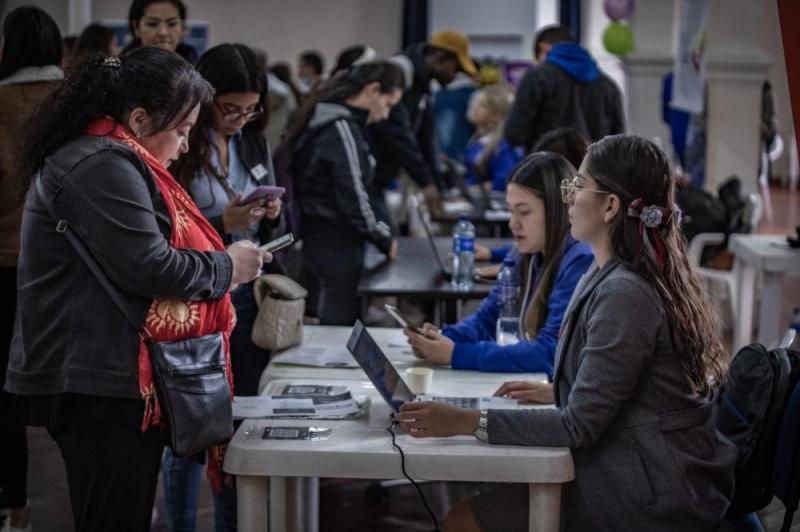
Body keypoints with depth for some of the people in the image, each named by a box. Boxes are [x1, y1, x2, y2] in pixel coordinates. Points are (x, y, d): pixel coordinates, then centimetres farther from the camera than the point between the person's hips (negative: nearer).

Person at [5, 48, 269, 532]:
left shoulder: (102, 157, 17)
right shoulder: (104, 166, -16)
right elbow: (148, 267, -22)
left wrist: (222, 257, 10)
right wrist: (226, 267, -7)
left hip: (103, 376, 11)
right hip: (102, 384, -11)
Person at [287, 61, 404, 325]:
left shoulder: (323, 122, 11)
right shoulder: (343, 129, -17)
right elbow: (353, 200, -18)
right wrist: (384, 240, -4)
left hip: (317, 241, 9)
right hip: (336, 249, -9)